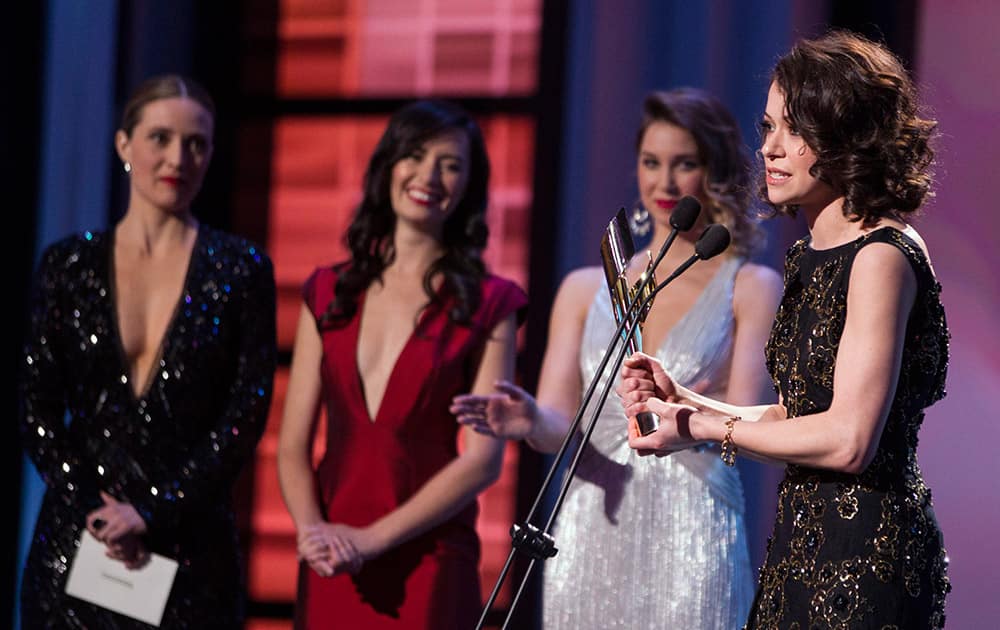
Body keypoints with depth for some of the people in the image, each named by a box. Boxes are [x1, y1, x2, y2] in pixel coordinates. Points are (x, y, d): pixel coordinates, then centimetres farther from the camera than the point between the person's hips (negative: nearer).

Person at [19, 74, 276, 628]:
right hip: (75, 538, 2)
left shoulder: (240, 269, 1)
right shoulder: (69, 265, 6)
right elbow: (37, 412, 4)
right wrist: (95, 510, -9)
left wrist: (150, 515, -11)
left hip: (189, 549, -1)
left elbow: (247, 415, -4)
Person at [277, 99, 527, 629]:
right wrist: (311, 530, -12)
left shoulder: (488, 305, -1)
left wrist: (371, 539, -14)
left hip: (428, 569, -3)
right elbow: (293, 446, 6)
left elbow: (483, 460, -9)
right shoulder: (328, 292, 9)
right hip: (331, 574, 3)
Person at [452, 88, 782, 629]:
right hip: (590, 532, 3)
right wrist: (531, 423, -19)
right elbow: (558, 423, 5)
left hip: (691, 537, -3)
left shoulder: (751, 289, 6)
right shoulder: (586, 289, 14)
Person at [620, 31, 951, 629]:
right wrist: (684, 401, 6)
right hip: (805, 544, 9)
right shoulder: (810, 257, 14)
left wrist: (708, 428, -11)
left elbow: (848, 439, -20)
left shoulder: (882, 258, -14)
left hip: (868, 552, -9)